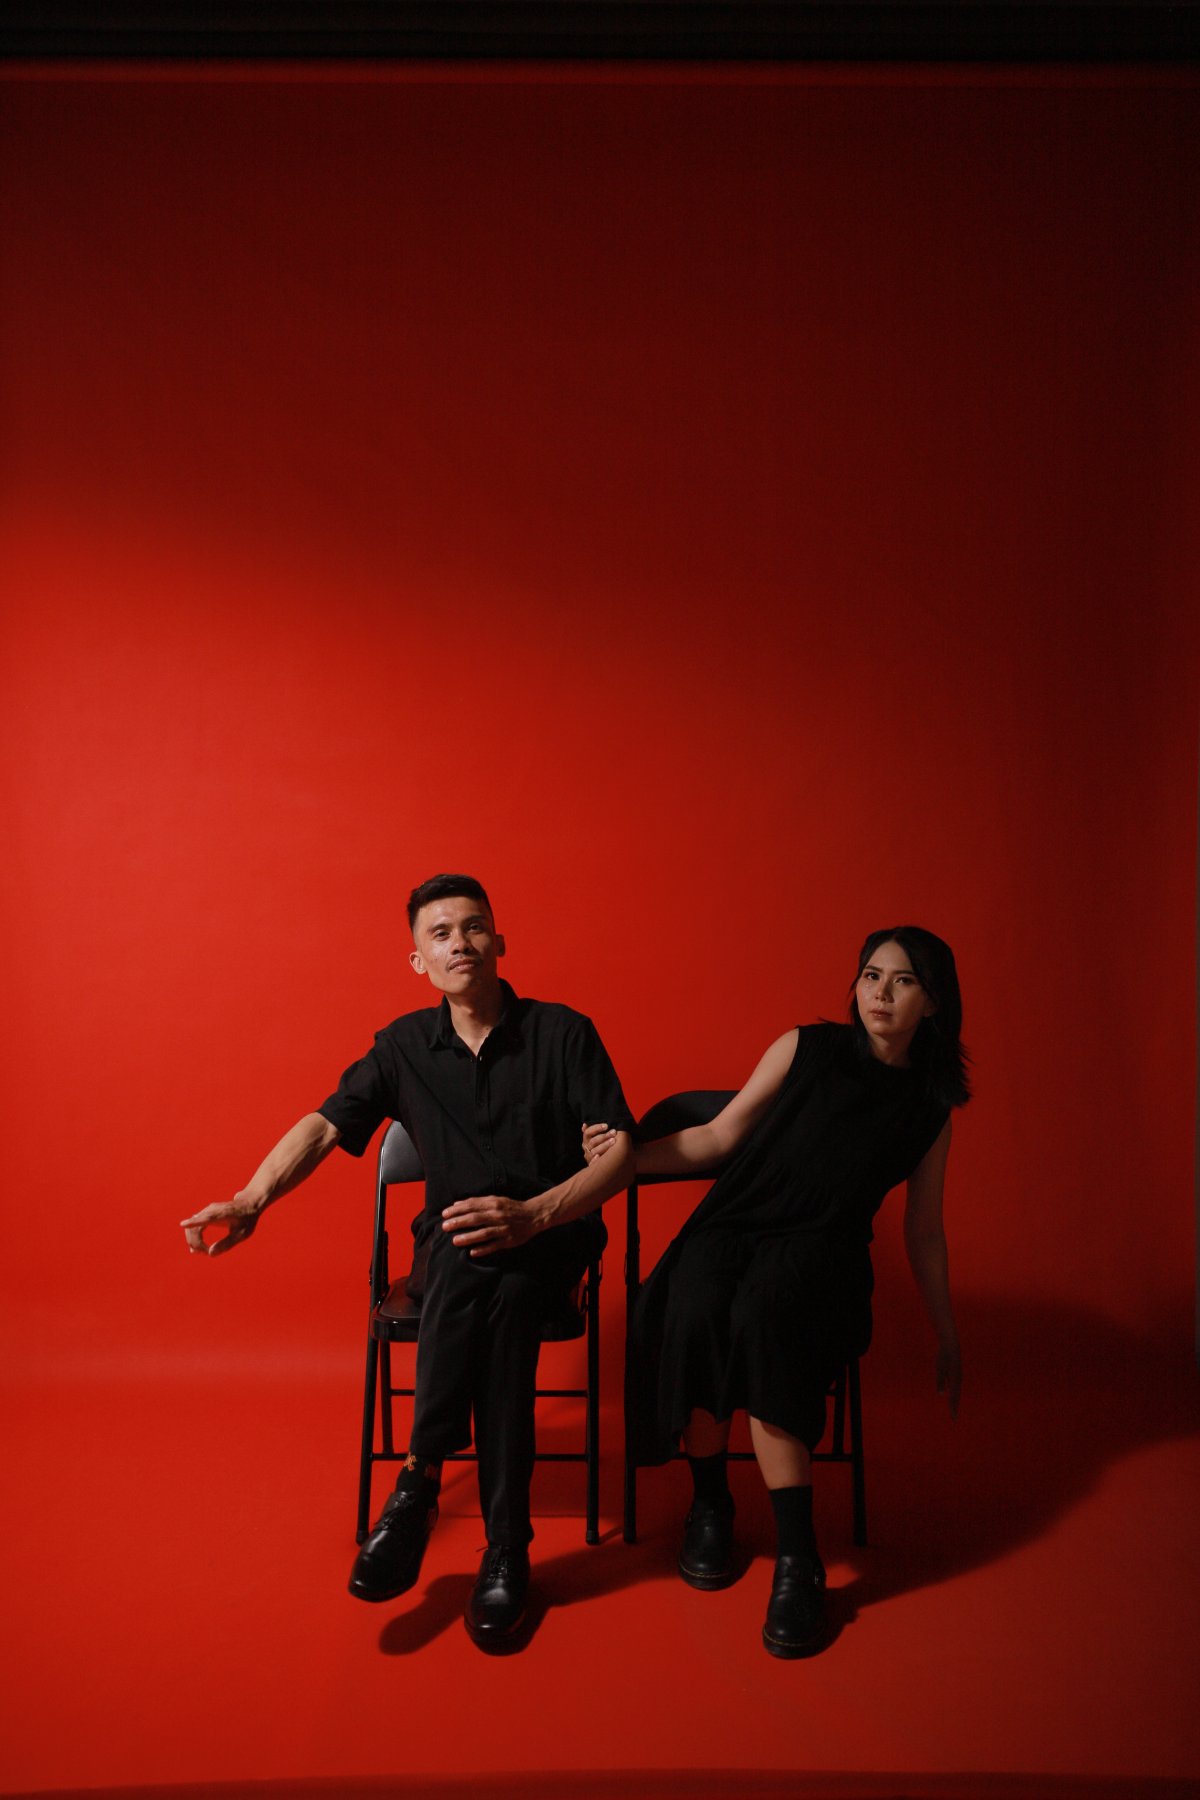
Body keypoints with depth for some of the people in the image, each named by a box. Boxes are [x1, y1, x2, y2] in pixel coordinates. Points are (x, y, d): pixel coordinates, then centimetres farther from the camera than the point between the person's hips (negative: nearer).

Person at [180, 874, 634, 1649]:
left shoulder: (563, 1033, -4)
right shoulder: (405, 1046, 5)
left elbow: (620, 1152, -10)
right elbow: (323, 1125, -6)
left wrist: (533, 1215, -28)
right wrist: (252, 1199, -26)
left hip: (551, 1243, -1)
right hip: (449, 1255, 2)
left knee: (498, 1286, -36)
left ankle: (420, 1486, -23)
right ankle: (506, 1542, -30)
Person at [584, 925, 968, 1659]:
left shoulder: (930, 1105, 8)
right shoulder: (806, 1049, 4)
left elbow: (924, 1230, 17)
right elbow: (719, 1136, 8)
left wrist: (948, 1337, 21)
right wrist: (630, 1153, -7)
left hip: (819, 1250, -1)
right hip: (732, 1226, 1)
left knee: (763, 1315, -36)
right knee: (696, 1311, -34)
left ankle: (799, 1560, -29)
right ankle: (710, 1503, -8)